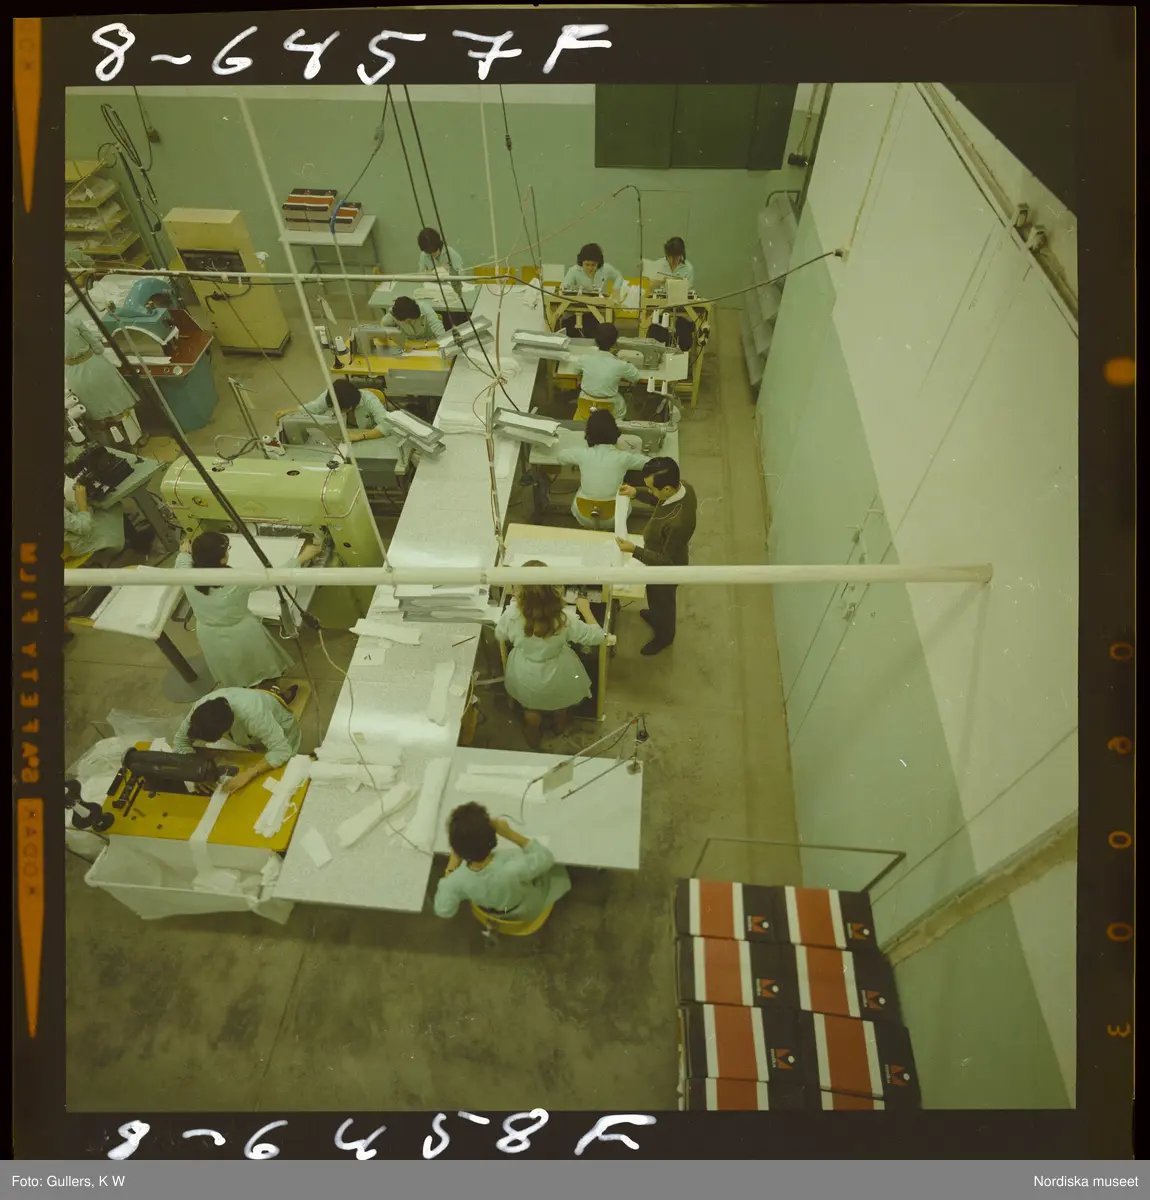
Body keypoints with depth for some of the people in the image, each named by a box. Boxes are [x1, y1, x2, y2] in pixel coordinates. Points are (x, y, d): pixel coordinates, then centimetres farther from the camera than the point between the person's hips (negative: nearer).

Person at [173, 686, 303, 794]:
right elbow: (179, 741, -17)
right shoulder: (201, 709, -31)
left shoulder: (251, 714, -47)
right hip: (248, 736, 4)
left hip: (281, 731, -4)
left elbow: (282, 750, -45)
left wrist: (247, 774, -50)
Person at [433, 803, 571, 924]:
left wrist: (451, 867, -14)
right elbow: (547, 858, -26)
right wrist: (510, 834, -29)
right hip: (528, 911, -2)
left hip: (489, 910, 3)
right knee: (558, 872, 24)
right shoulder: (514, 869, -48)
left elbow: (443, 912, -14)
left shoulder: (456, 880, -37)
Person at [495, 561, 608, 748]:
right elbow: (598, 636, -20)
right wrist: (586, 610, -6)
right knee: (560, 700, 37)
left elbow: (500, 636, -9)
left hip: (525, 675, 1)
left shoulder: (512, 614, -33)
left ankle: (533, 737, 63)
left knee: (530, 707, 35)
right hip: (557, 674, -1)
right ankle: (561, 724, 68)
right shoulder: (563, 621, -36)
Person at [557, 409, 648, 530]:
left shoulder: (582, 453, -14)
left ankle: (590, 528, 37)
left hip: (584, 517, 1)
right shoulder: (622, 457, -16)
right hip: (613, 518, 0)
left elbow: (560, 455, 9)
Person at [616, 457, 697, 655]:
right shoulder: (682, 487, -21)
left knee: (662, 602, 24)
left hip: (666, 569, -7)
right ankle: (655, 616, 67)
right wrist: (637, 493, -6)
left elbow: (666, 562, -32)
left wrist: (634, 550, -33)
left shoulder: (677, 522, -46)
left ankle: (664, 636, 54)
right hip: (663, 554, 7)